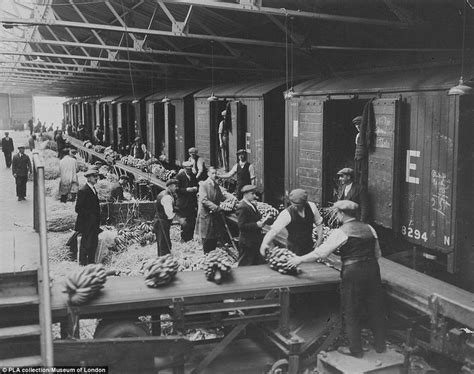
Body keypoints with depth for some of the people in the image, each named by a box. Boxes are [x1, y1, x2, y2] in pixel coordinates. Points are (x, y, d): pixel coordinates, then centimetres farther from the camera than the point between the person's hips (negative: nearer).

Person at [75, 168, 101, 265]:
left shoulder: (93, 189, 13)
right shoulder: (83, 190, -15)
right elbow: (78, 209, -17)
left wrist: (98, 220, 11)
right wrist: (90, 215, -19)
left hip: (94, 224, 9)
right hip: (87, 224, -9)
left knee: (94, 244, 13)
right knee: (85, 245, -1)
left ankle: (91, 263, 24)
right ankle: (82, 264, 10)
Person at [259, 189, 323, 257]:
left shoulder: (311, 207, -13)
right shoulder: (287, 214, -24)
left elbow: (319, 223, 3)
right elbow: (274, 231, -28)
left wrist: (319, 239, -1)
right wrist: (264, 243, -40)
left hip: (309, 245, 4)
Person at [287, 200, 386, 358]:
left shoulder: (340, 232, -9)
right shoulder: (369, 228, 8)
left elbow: (320, 253, -8)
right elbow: (377, 253, 14)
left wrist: (299, 259, 2)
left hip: (353, 272, -6)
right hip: (373, 268, 6)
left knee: (351, 312, 8)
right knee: (375, 308, 17)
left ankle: (355, 349, 17)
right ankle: (380, 345, 28)